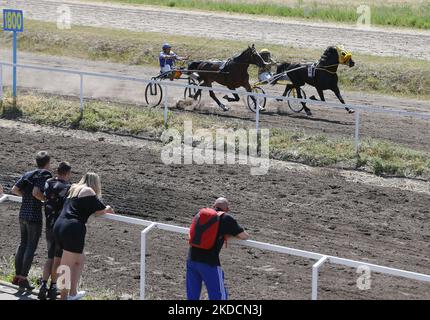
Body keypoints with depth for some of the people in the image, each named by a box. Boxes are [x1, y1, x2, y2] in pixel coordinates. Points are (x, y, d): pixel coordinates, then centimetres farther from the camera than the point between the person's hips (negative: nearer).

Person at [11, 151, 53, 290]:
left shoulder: (27, 174, 10)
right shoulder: (45, 175, -11)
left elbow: (14, 189, 7)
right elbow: (36, 192, -23)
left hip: (23, 214, 7)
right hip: (35, 216, -7)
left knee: (23, 245, 17)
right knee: (31, 247, 0)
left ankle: (17, 276, 20)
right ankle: (23, 278, 2)